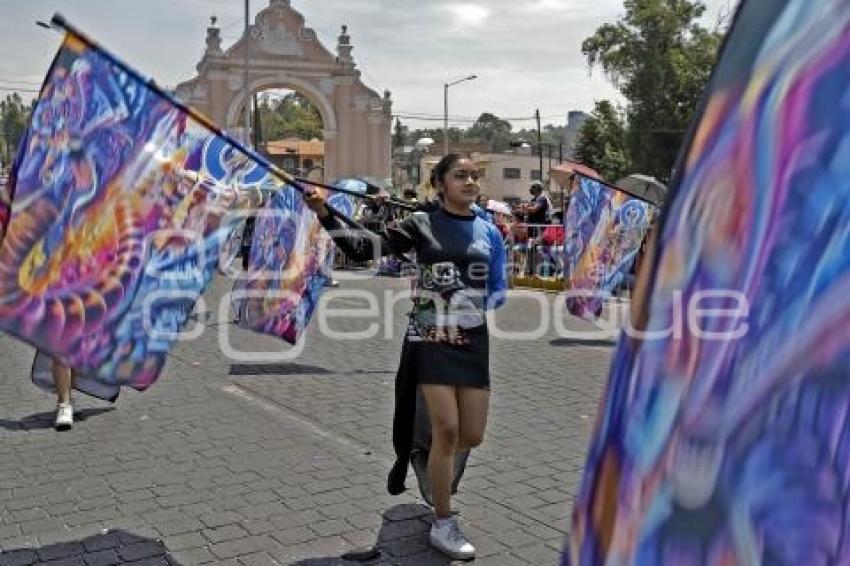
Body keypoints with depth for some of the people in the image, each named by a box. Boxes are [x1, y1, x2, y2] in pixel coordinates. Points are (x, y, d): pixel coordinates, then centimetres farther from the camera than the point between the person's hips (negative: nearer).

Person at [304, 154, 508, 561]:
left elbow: (499, 288, 14)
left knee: (472, 436, 5)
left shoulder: (488, 231, 6)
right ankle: (442, 525, 9)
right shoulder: (422, 224, -2)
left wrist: (480, 305, -4)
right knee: (447, 429, -8)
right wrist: (324, 214, -16)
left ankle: (428, 455, 40)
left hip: (473, 339, 4)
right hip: (430, 338, -4)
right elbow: (364, 248, -8)